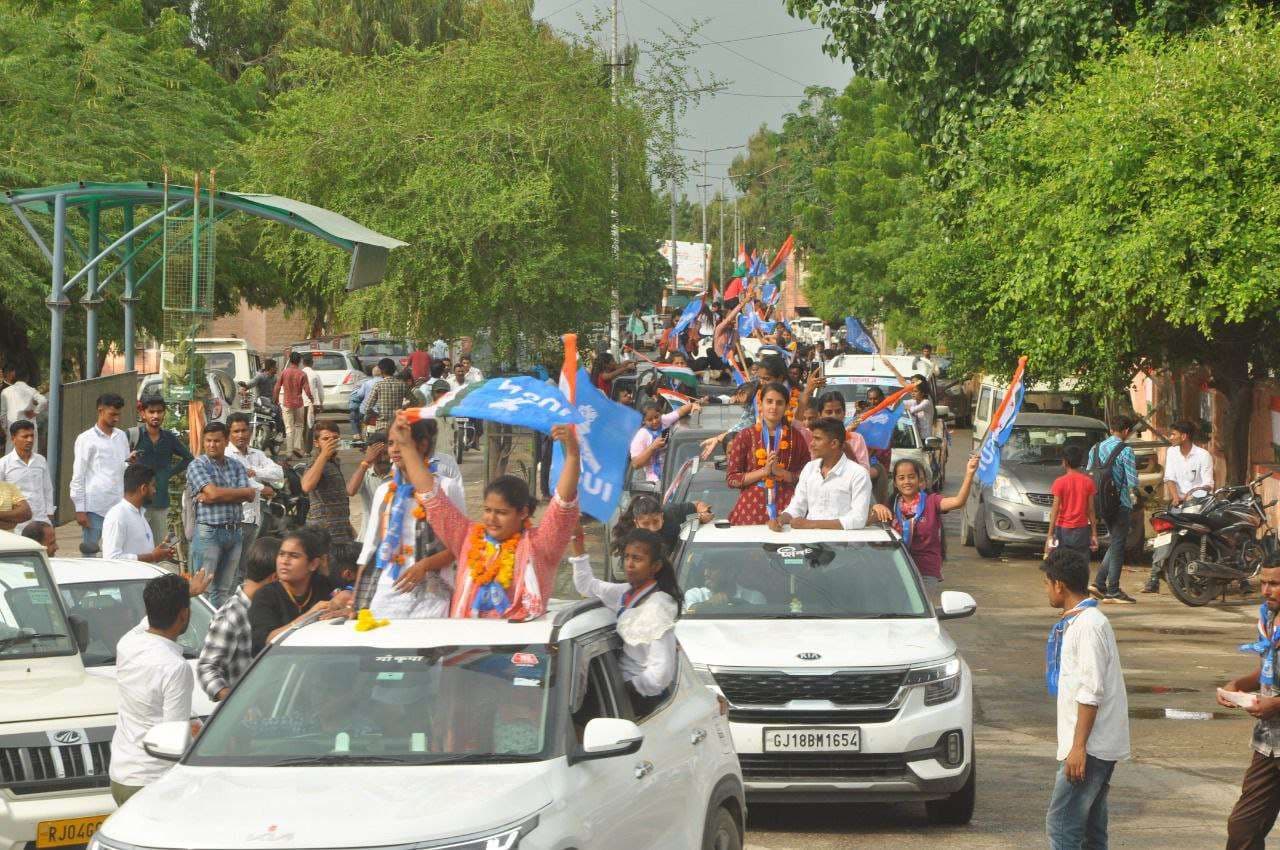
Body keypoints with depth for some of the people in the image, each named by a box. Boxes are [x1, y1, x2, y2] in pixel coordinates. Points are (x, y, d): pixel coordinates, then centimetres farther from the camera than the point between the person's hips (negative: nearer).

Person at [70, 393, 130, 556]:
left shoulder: (121, 437, 14)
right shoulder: (86, 439, -1)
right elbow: (78, 476, -2)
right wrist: (80, 509, -7)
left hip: (118, 505, 4)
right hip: (94, 506, -4)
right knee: (90, 553, -2)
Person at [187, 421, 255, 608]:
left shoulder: (236, 466, 13)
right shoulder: (197, 466, -2)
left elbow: (250, 496, -1)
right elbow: (213, 492, -16)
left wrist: (212, 497, -11)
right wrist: (245, 491, -4)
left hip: (234, 531, 5)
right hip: (208, 531, -5)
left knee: (226, 588, 7)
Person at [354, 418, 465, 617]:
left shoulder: (446, 487, 0)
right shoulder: (384, 491, 15)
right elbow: (370, 548, 16)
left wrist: (425, 565, -17)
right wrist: (357, 602, 10)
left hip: (430, 595, -4)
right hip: (386, 593, 4)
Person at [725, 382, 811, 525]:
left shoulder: (794, 437, 8)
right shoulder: (745, 437, 5)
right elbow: (731, 478, 1)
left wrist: (781, 473, -11)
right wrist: (763, 471, -10)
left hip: (786, 510, 0)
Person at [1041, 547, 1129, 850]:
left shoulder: (1088, 625, -15)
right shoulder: (1076, 622, 15)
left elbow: (1091, 692, -20)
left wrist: (1078, 747, -22)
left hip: (1090, 745, -10)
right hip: (1098, 746, 10)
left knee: (1061, 825, -10)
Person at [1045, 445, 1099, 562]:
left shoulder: (1060, 482, -7)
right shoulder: (1088, 482, 0)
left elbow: (1055, 510, -8)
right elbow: (1090, 510, 1)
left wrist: (1050, 534, -6)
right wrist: (1094, 534, 6)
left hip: (1063, 530, -2)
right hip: (1082, 530, 2)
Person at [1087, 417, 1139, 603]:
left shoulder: (1095, 449, 8)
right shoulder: (1126, 451, -13)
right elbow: (1133, 482, -14)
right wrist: (1134, 490, 8)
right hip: (1121, 503, -7)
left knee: (1115, 544, 18)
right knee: (1118, 546, -1)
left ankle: (1099, 583, 9)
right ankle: (1112, 591, 0)